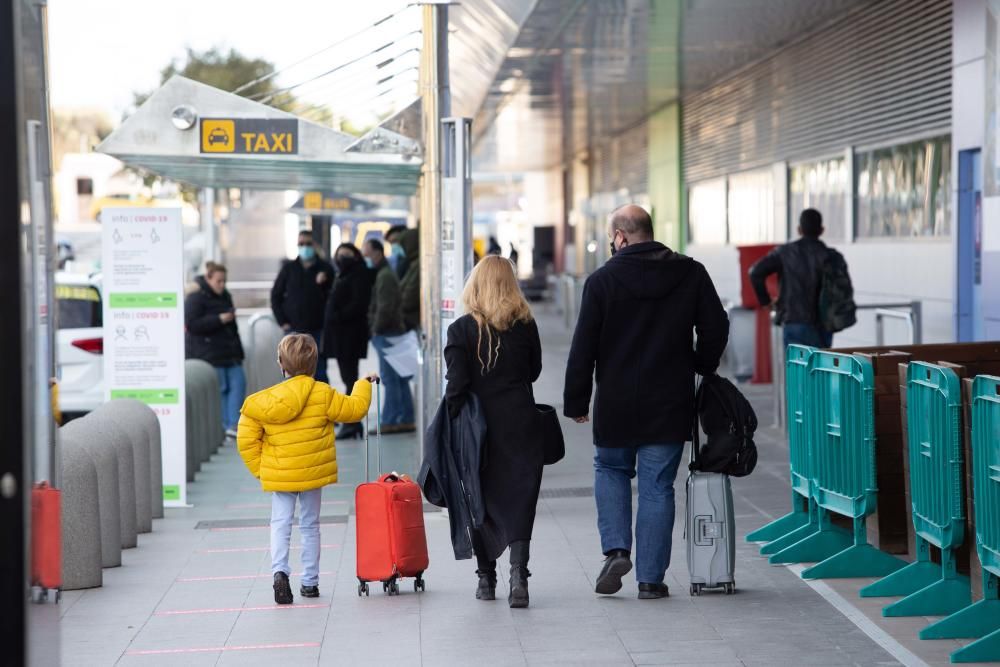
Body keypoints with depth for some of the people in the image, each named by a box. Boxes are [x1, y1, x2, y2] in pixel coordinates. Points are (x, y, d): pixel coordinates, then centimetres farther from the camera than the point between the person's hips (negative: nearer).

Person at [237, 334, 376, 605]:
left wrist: (260, 470, 7)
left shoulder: (263, 401, -6)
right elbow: (355, 409, 1)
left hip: (278, 475, 0)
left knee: (280, 524, 6)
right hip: (312, 472, 0)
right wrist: (364, 384, 18)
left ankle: (279, 570, -18)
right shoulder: (323, 395, -11)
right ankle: (310, 582, 17)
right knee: (310, 526, 13)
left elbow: (247, 440, -4)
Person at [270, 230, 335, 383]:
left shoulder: (325, 268, 2)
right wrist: (282, 321, 0)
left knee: (320, 374, 3)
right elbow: (276, 295, 9)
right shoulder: (289, 268, 6)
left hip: (318, 330, -1)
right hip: (294, 330, 1)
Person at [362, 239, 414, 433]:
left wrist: (376, 328, -11)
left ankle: (390, 421, -8)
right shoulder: (382, 274, 19)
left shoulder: (385, 276, -12)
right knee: (399, 378, 10)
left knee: (389, 378, -9)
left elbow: (385, 307, -20)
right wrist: (375, 328, 15)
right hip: (393, 331, 10)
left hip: (385, 334, -10)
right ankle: (406, 420, 13)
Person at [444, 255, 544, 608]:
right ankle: (518, 573, -16)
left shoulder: (462, 329, -8)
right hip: (520, 426, 1)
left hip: (479, 426, 0)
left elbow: (456, 384, -10)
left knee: (482, 499, 12)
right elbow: (534, 371, 10)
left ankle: (486, 578, 20)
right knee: (518, 499, 1)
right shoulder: (525, 324, -2)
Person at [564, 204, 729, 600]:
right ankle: (650, 578, 6)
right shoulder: (691, 274, 0)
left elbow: (583, 348, -6)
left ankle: (616, 549, 2)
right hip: (671, 403, 1)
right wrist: (702, 368, 18)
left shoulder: (602, 281, -7)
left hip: (616, 403, -1)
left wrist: (576, 402, 2)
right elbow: (716, 328, 2)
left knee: (610, 469, 21)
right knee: (657, 486, 6)